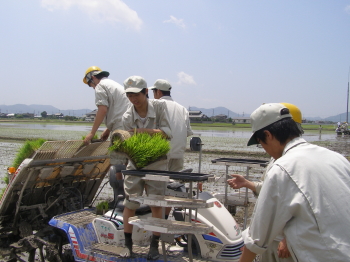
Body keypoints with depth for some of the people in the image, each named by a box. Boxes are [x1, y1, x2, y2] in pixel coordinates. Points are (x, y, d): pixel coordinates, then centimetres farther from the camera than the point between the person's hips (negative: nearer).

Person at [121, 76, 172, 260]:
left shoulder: (159, 106, -10)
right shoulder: (127, 117, -7)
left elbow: (167, 133, -15)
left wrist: (144, 131, -27)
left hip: (157, 163, -1)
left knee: (156, 204, 3)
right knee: (129, 204, 3)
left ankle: (154, 245, 16)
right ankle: (127, 244, 20)